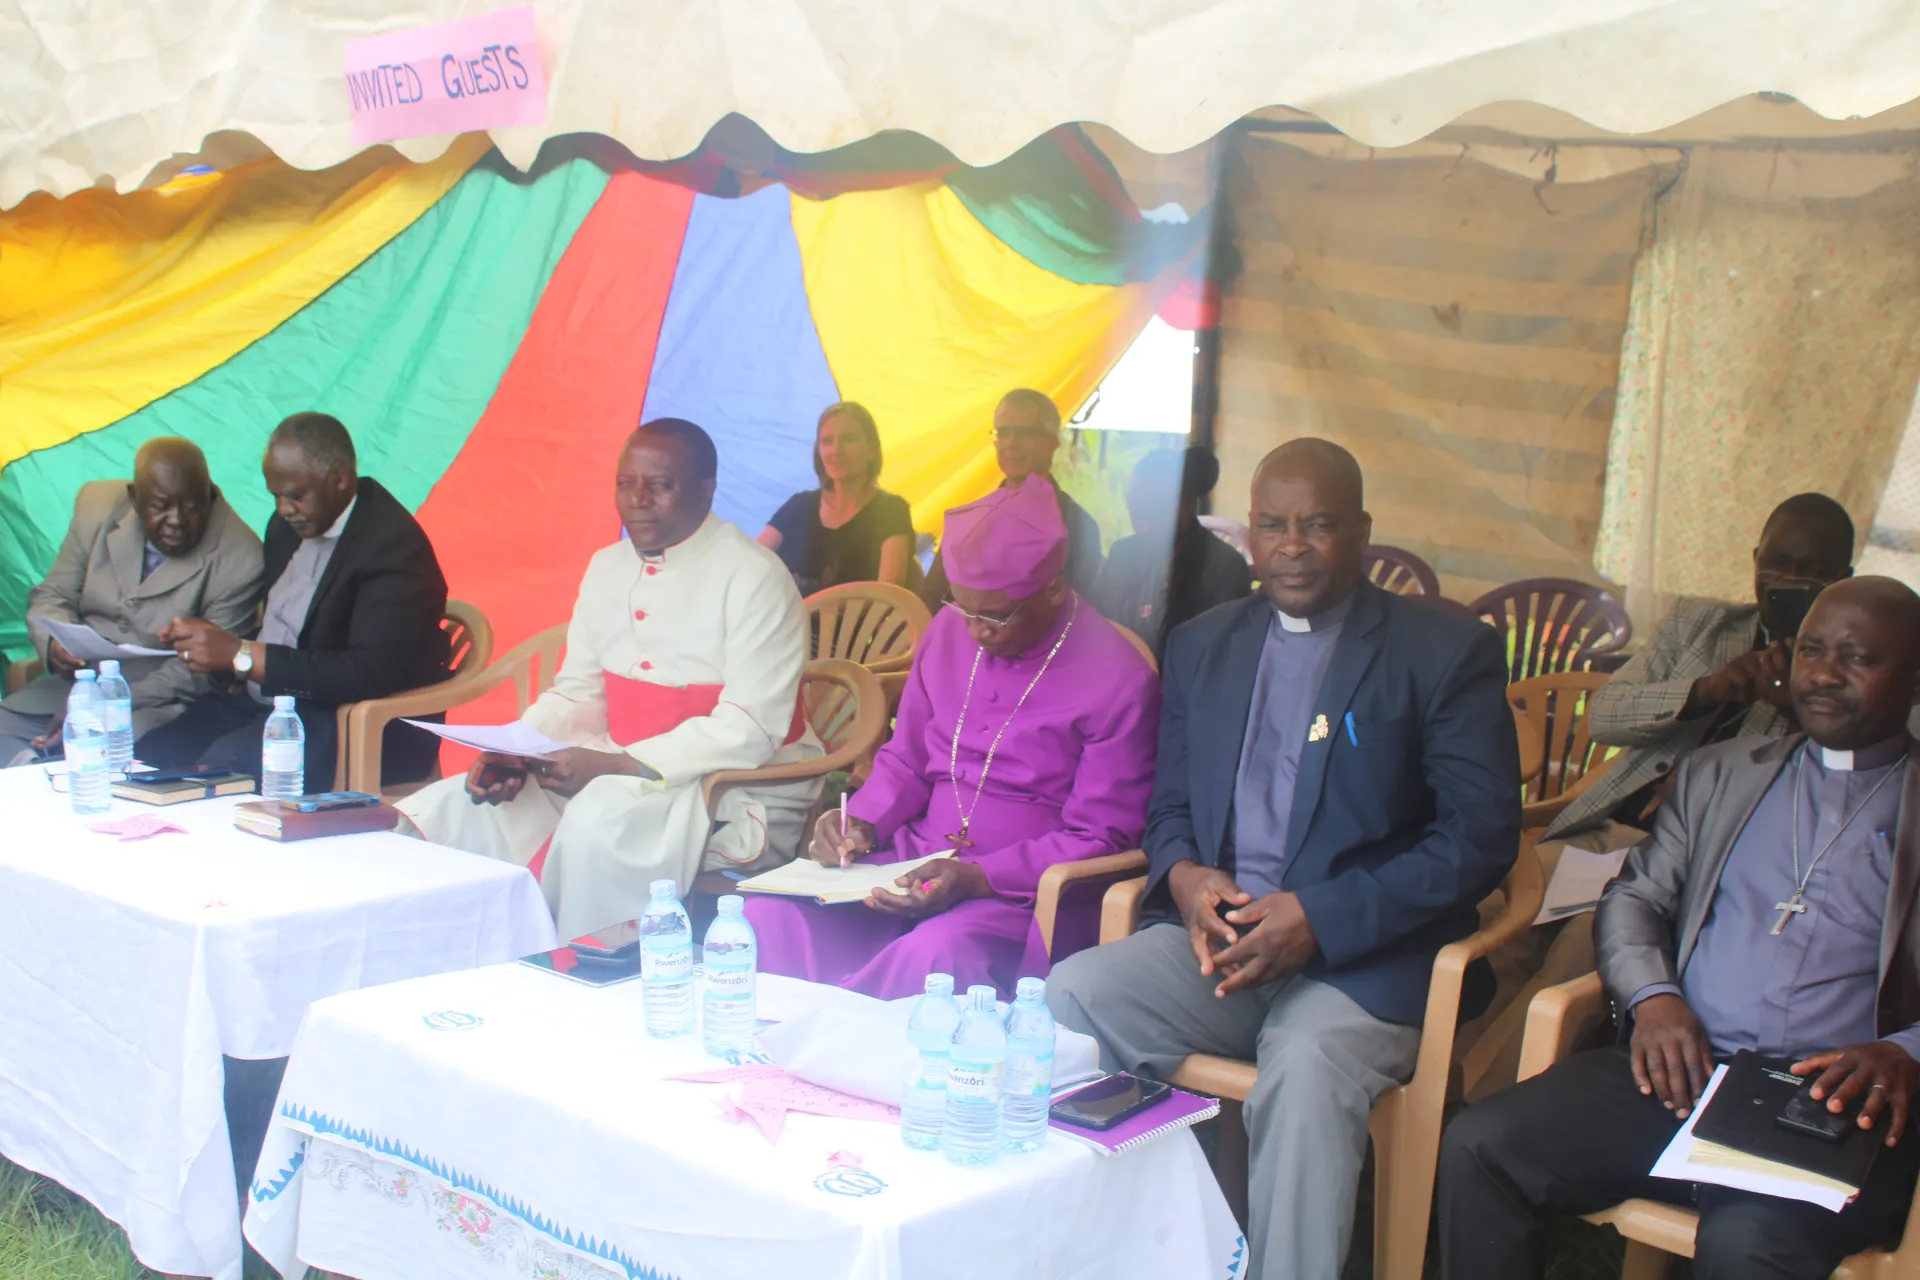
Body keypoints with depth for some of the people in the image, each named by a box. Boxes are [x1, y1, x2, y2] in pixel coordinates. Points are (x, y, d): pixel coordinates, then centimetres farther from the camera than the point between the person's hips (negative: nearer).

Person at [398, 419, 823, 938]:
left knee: (602, 818, -35)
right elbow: (575, 697, 12)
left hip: (741, 785, -7)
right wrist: (511, 754, -9)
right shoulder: (607, 567, 12)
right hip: (616, 776, 7)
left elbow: (750, 728, -19)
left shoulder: (752, 575, -12)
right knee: (450, 810, -10)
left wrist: (618, 766, -25)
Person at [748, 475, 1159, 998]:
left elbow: (1098, 838, -8)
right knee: (773, 915, -22)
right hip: (915, 862, 5)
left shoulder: (1118, 680, -9)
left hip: (1020, 889, -5)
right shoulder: (949, 631, 9)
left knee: (932, 955, -38)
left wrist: (976, 878, -20)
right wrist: (862, 824, -3)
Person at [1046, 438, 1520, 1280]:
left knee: (1307, 1072, -36)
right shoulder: (1201, 646, 17)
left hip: (1363, 958, -4)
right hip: (1213, 938, 4)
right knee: (1067, 998, -24)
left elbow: (1482, 836, -6)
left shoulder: (1448, 654, 1)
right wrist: (1182, 874, -5)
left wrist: (1320, 918, -16)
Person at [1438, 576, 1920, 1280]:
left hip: (1839, 1103, -4)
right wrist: (1653, 997, -6)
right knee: (1476, 1147, -18)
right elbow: (1634, 895, 15)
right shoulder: (1718, 772, 22)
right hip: (1682, 1070, 4)